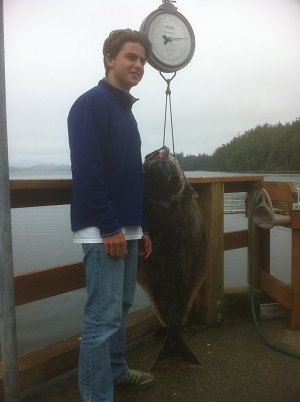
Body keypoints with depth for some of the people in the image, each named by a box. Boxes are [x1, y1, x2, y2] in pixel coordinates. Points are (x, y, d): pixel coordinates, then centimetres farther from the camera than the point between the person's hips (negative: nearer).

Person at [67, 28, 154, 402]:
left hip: (126, 227, 9)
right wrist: (109, 227, -20)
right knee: (103, 316, -4)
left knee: (121, 307, 18)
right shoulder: (91, 103, -8)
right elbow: (86, 171, -19)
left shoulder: (125, 111, 19)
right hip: (102, 229, -9)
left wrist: (140, 227, 17)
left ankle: (115, 370, 35)